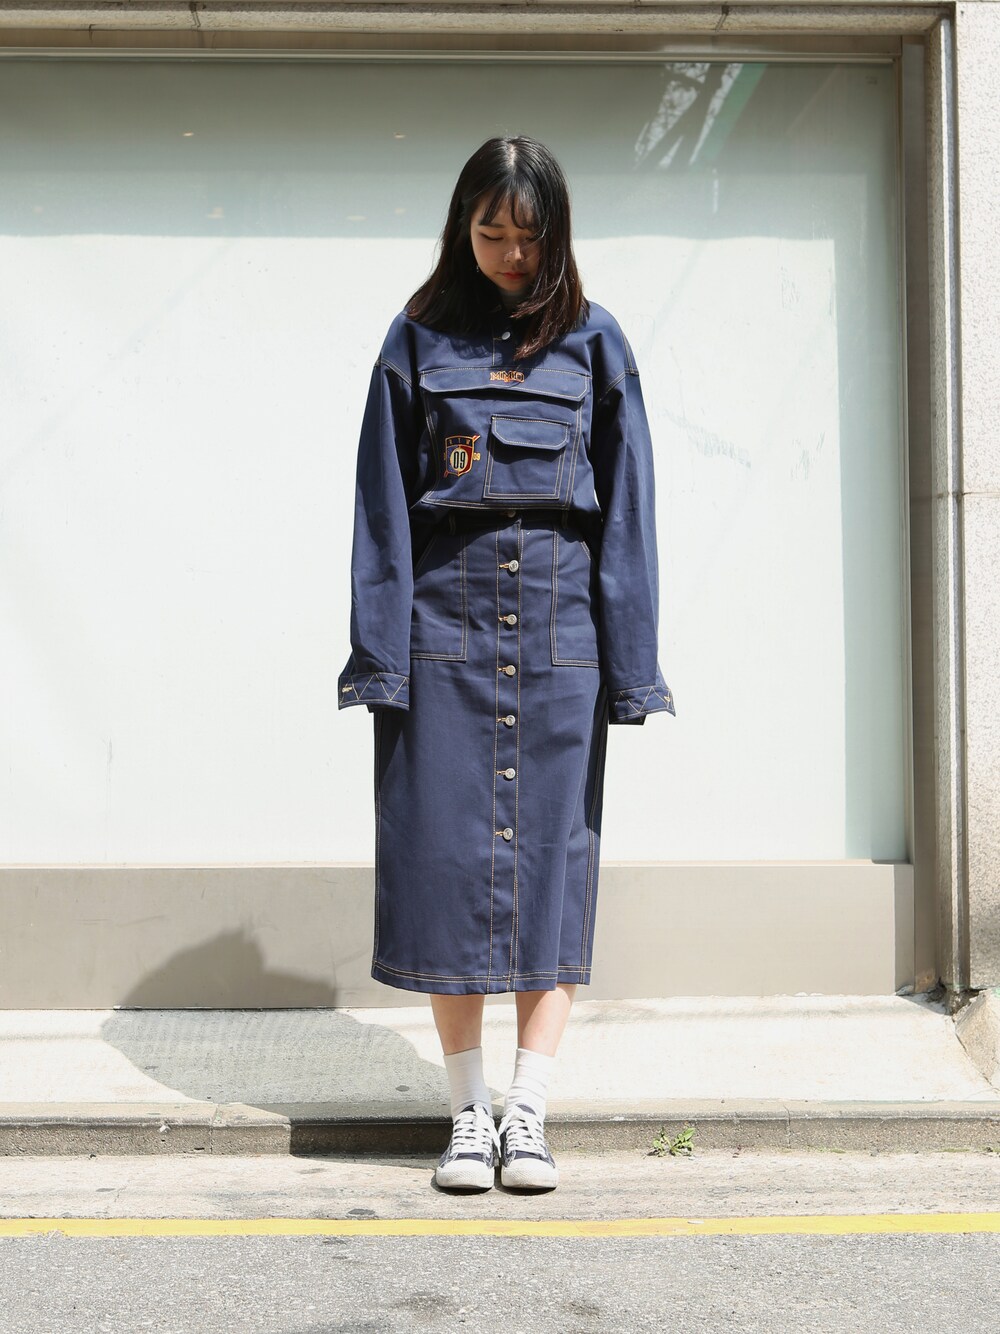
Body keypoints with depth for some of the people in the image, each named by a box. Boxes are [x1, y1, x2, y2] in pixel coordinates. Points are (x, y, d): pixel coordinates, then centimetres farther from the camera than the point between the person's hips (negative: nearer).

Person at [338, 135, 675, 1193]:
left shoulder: (592, 342, 7)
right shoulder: (420, 339, 6)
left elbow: (626, 507, 6)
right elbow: (384, 506, 4)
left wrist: (629, 663, 0)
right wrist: (380, 655, -3)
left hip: (560, 623, 0)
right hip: (445, 618, 0)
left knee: (552, 855, 0)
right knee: (447, 854, -1)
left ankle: (527, 1115, 6)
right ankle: (468, 1115, 9)